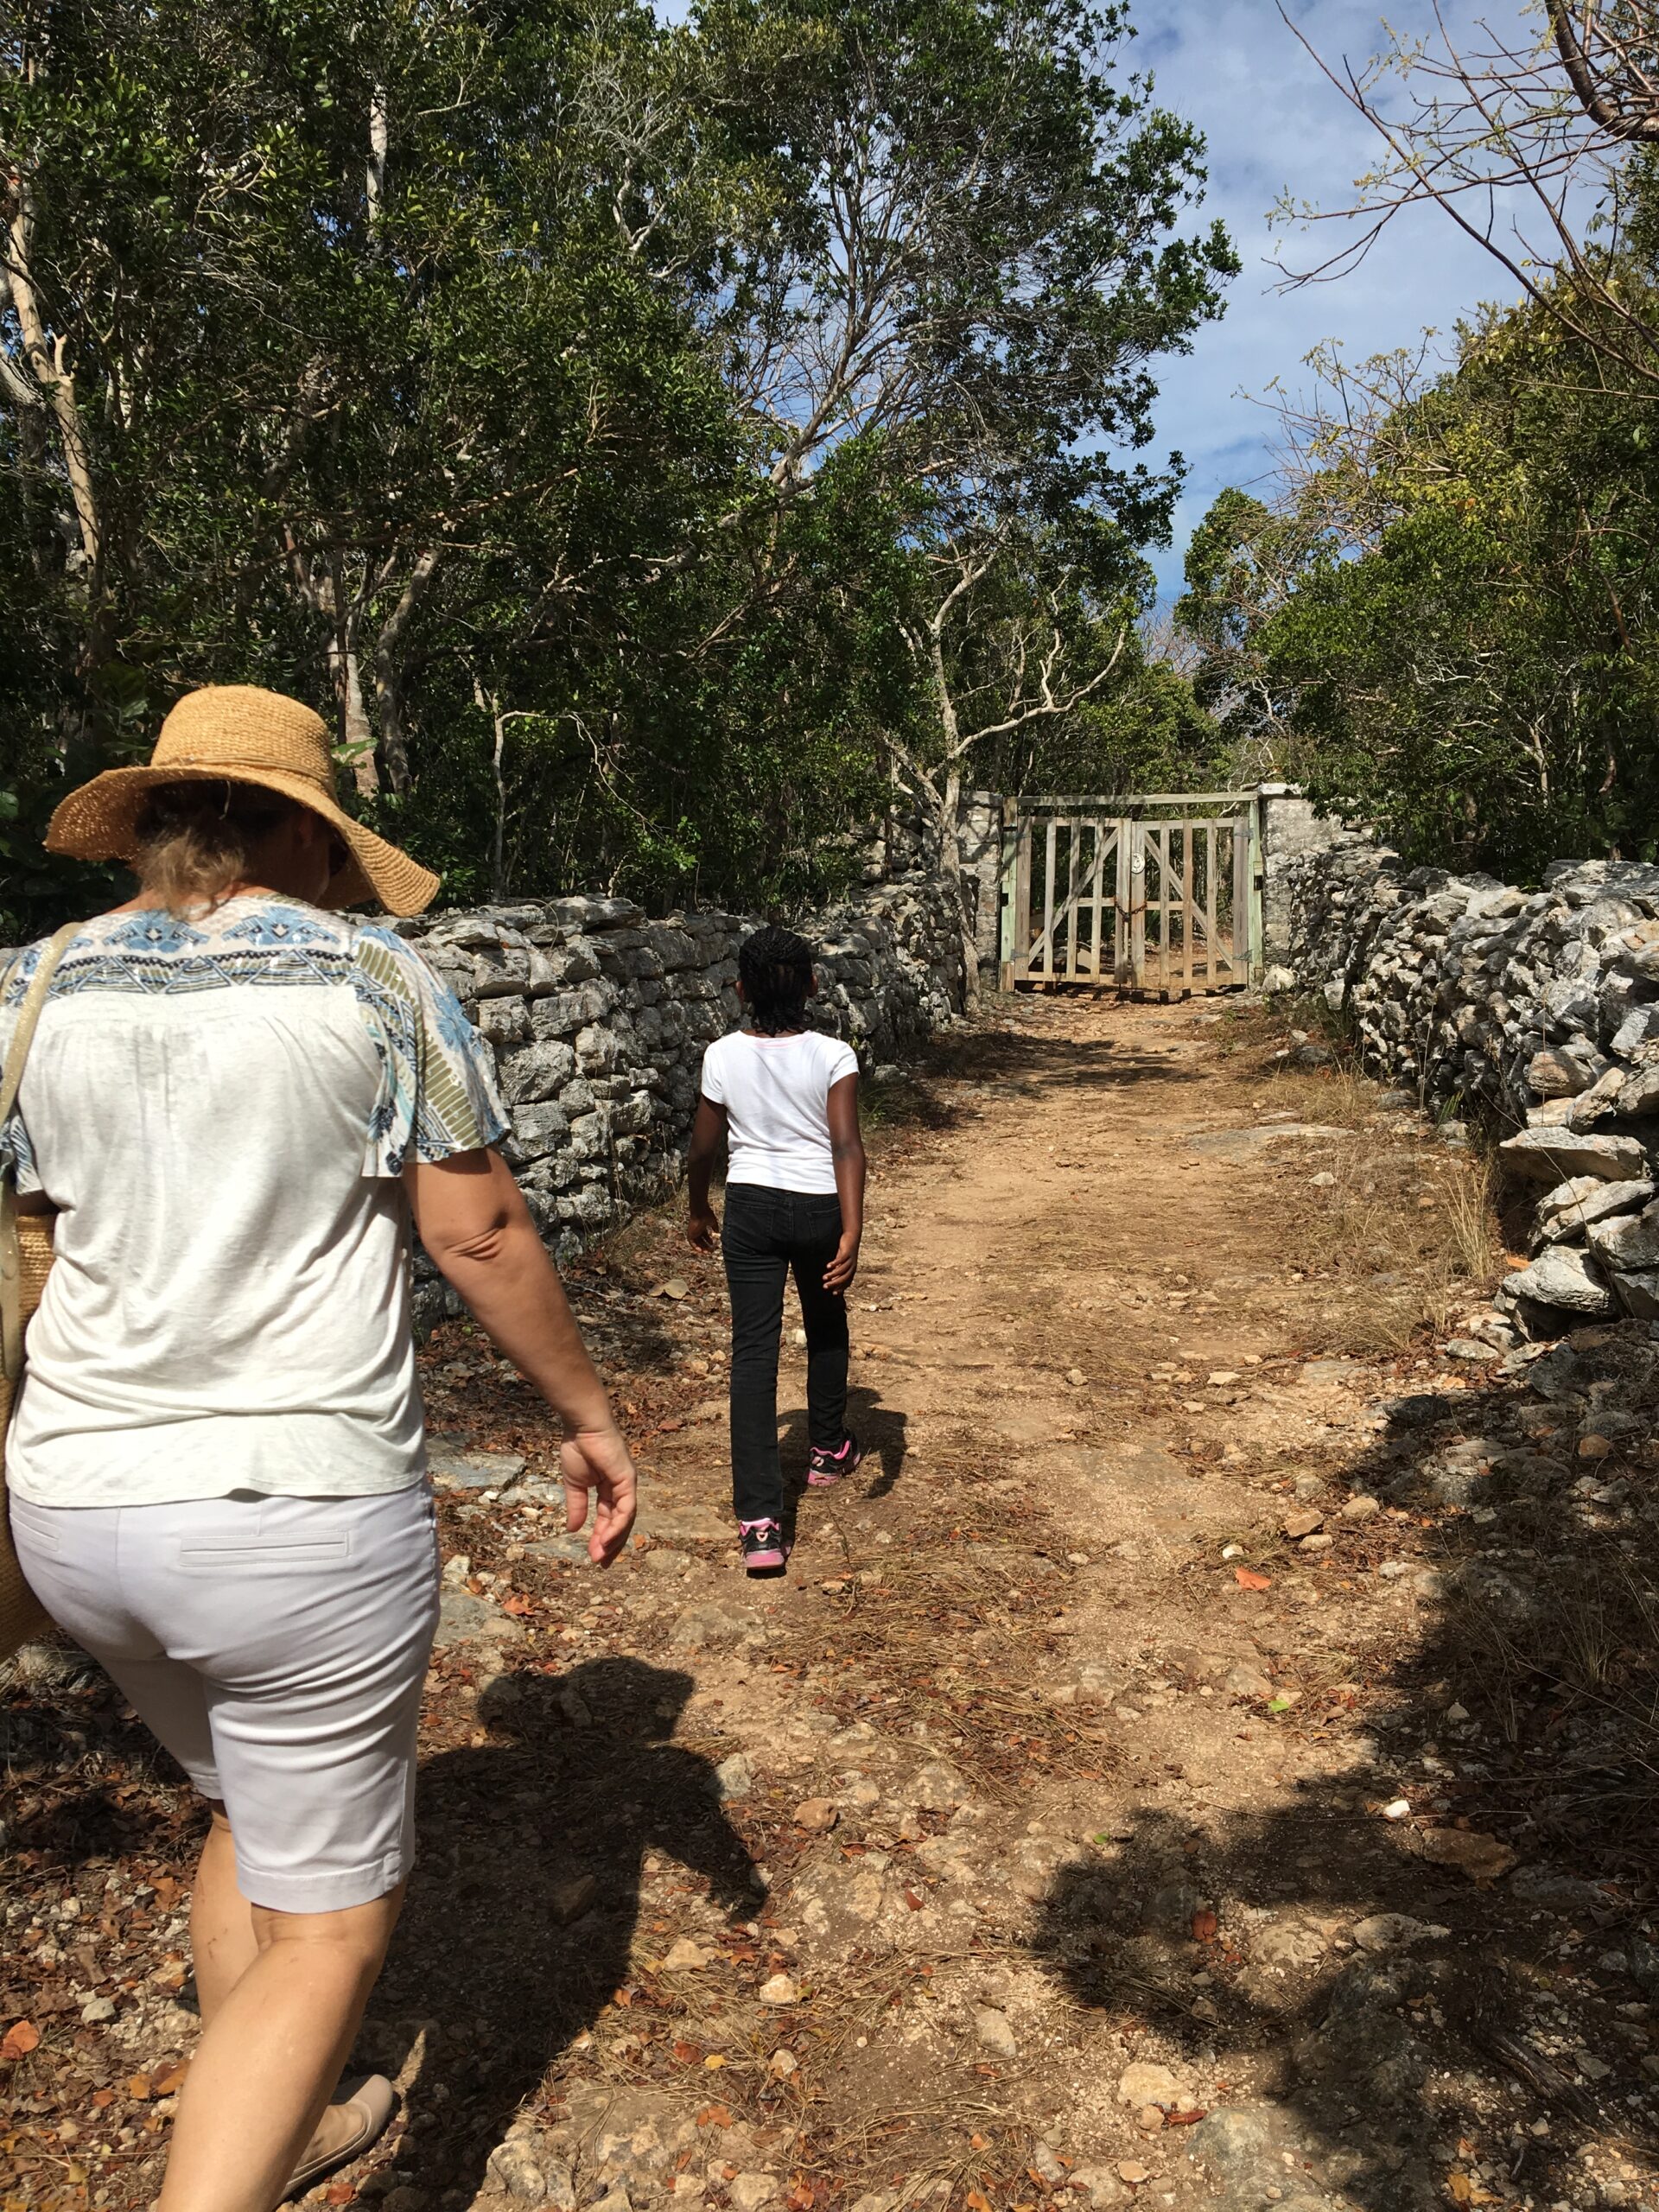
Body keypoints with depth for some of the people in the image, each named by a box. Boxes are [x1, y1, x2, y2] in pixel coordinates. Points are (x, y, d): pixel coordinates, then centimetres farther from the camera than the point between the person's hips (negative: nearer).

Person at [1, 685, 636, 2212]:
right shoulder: (374, 980, -7)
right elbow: (481, 1236, -7)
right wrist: (591, 1417, 5)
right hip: (301, 1515, -6)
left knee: (253, 1813, 30)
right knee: (327, 1929, 10)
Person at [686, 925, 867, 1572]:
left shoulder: (723, 1057, -7)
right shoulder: (832, 1057, -12)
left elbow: (703, 1148, 2)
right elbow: (847, 1146, -20)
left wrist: (699, 1211, 18)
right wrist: (851, 1232, -22)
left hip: (750, 1208, 0)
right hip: (818, 1208, 0)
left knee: (753, 1351, -2)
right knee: (826, 1329, 26)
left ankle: (760, 1523, -9)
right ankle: (829, 1450, 46)